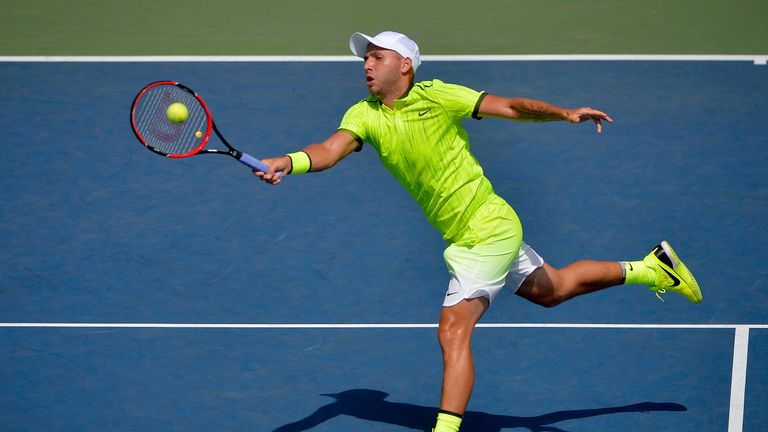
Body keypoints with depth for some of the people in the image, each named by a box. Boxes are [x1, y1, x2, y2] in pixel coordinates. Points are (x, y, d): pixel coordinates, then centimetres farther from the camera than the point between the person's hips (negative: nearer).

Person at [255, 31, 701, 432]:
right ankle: (651, 268, 44)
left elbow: (513, 107, -12)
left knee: (453, 332, -15)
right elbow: (330, 150, -19)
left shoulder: (437, 96, -16)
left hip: (488, 230, -8)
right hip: (466, 236, 8)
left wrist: (566, 113, -26)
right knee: (553, 289, 26)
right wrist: (288, 162, -39)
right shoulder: (364, 115, -2)